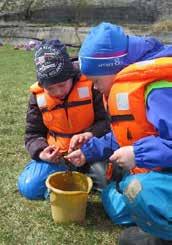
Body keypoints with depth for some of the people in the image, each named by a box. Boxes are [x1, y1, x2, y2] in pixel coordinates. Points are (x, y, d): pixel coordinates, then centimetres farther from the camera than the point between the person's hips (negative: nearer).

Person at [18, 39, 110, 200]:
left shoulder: (90, 86, -14)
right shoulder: (38, 96, -7)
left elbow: (107, 121, -11)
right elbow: (33, 134, 1)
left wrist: (90, 134, -32)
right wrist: (41, 152, -21)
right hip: (56, 155, 2)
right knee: (29, 187, -17)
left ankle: (83, 174, 4)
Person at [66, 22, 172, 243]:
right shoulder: (124, 88, 8)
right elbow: (121, 138, 17)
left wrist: (138, 154, -31)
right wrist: (88, 151, 12)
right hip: (146, 172, 10)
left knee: (138, 190, -38)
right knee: (114, 201, 16)